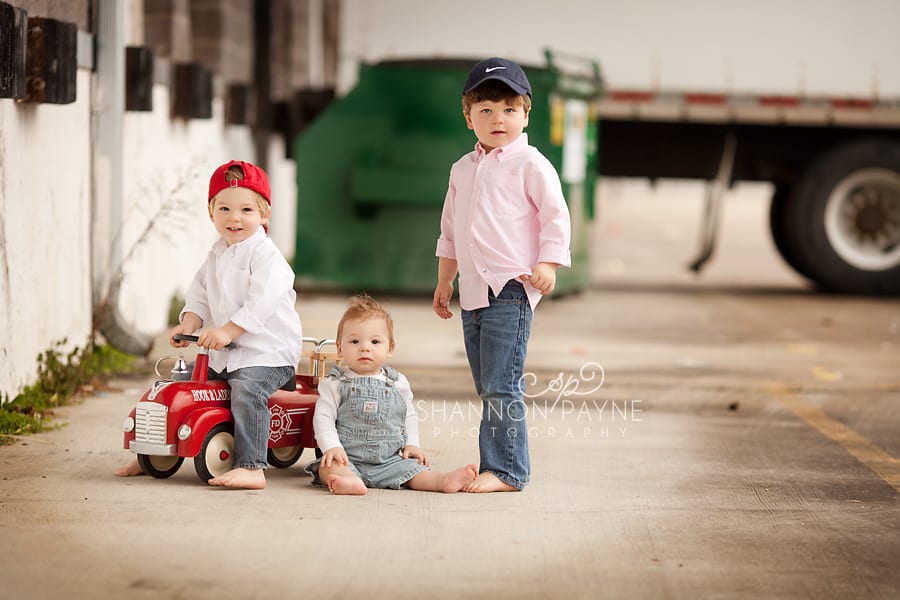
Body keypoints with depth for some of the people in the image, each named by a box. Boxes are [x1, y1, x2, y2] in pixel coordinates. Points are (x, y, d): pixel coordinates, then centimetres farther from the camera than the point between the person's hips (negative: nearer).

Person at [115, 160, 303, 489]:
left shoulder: (264, 254, -13)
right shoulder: (217, 255, 14)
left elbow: (262, 301, -24)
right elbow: (200, 295, 17)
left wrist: (227, 331, -30)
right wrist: (188, 324, -4)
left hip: (268, 352, -8)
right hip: (223, 351, 9)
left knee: (246, 390, -34)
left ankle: (251, 467, -37)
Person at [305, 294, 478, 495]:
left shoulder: (398, 383, 11)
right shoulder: (335, 383, 2)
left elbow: (409, 416, 21)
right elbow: (323, 417, -3)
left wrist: (412, 444, 7)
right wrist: (332, 447, -16)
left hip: (390, 461, 4)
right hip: (348, 459, -4)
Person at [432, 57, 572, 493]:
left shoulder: (530, 164, -4)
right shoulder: (463, 169, 17)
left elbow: (555, 215, -6)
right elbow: (450, 228, 25)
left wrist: (547, 264, -15)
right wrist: (444, 280, 25)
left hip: (510, 289, -7)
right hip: (472, 290, 7)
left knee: (501, 386, -11)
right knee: (488, 388, 9)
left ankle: (505, 471, -8)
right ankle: (499, 468, 13)